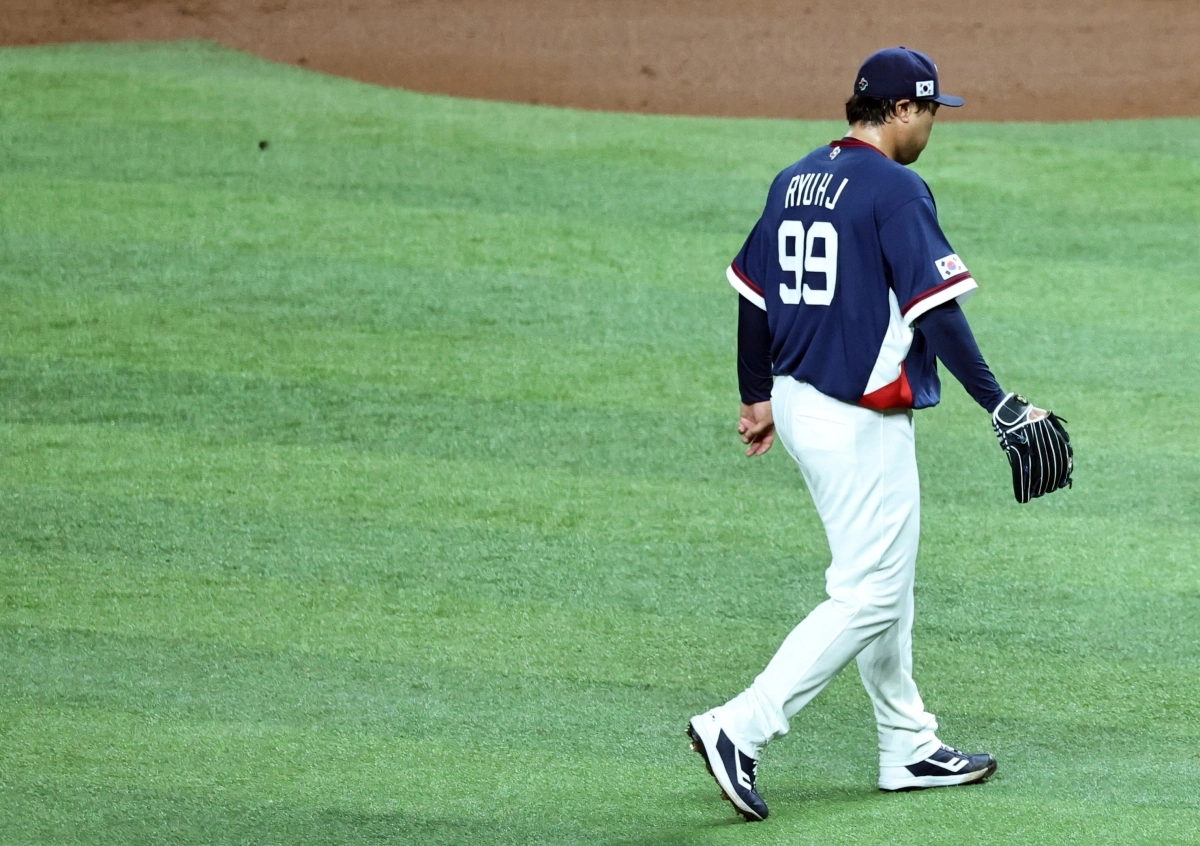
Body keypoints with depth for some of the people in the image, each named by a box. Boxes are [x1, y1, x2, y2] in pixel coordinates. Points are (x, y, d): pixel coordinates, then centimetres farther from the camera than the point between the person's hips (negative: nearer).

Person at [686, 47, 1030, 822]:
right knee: (870, 596, -6)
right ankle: (741, 731, -12)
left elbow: (752, 295, 15)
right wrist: (998, 404, -16)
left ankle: (910, 748, 26)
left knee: (884, 582, 19)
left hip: (797, 401, 9)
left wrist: (758, 396, 25)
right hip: (861, 421, -9)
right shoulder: (897, 189, -15)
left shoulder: (796, 181, 9)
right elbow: (937, 313, -20)